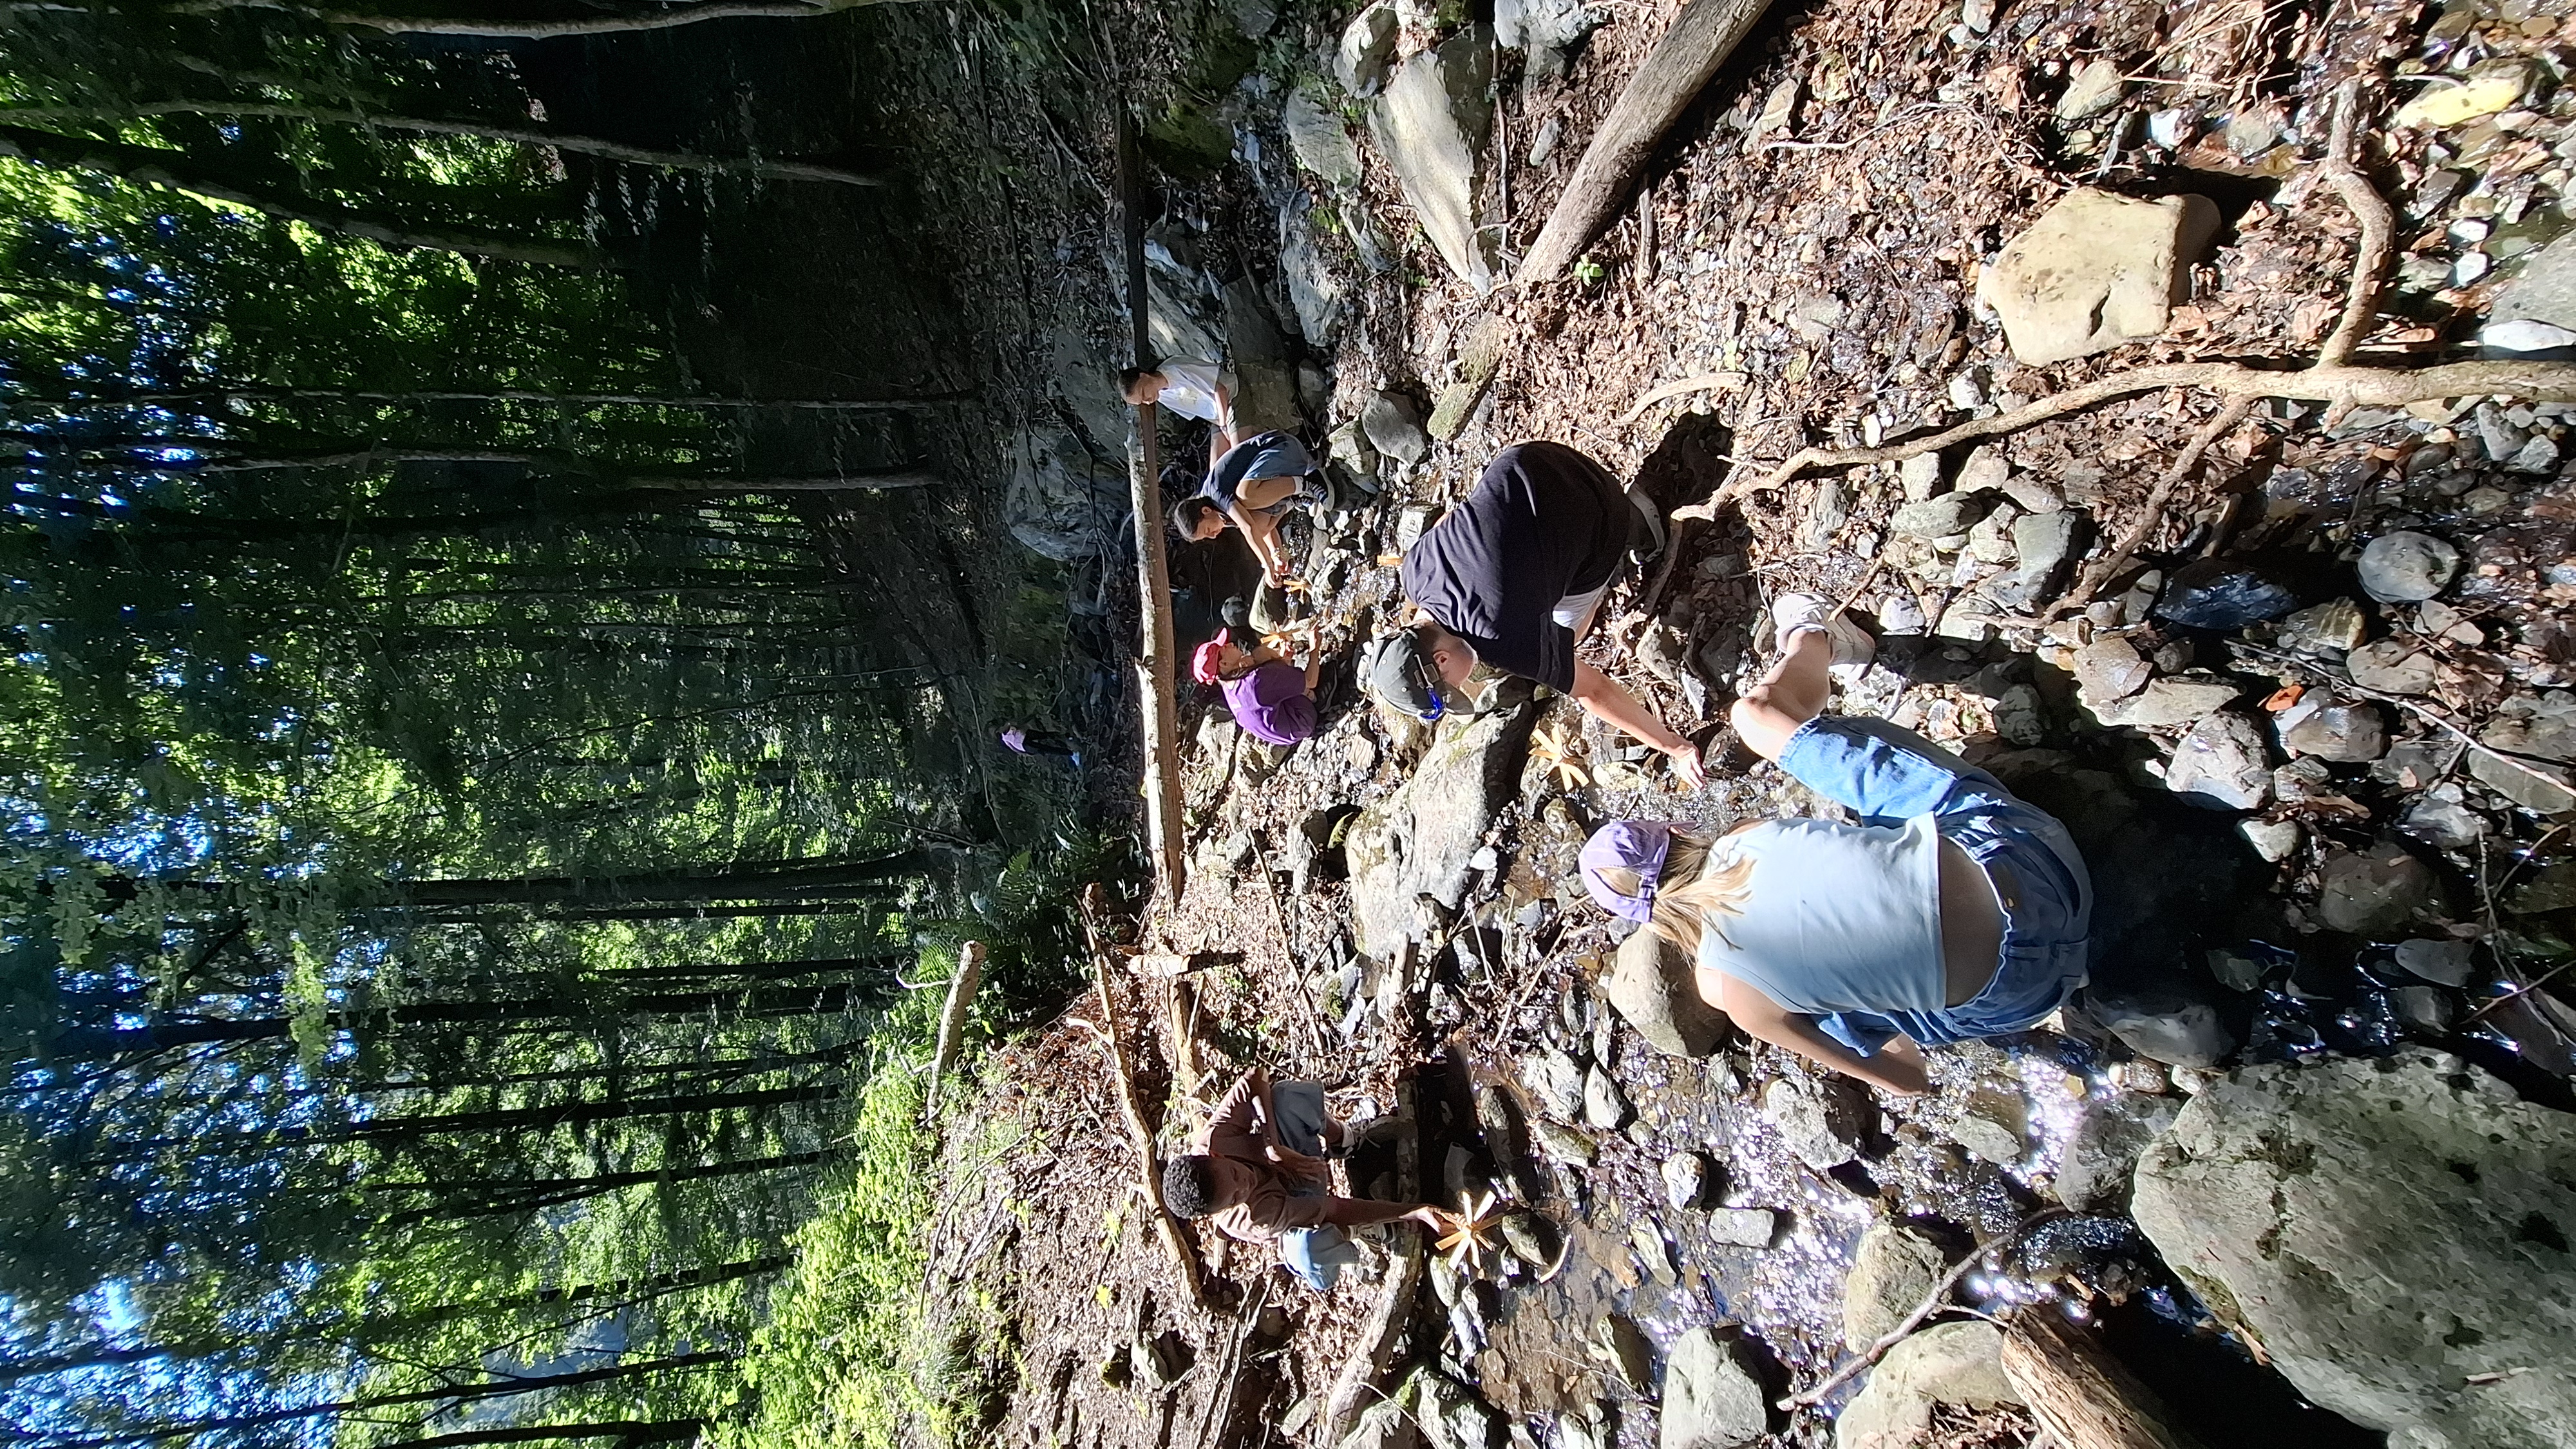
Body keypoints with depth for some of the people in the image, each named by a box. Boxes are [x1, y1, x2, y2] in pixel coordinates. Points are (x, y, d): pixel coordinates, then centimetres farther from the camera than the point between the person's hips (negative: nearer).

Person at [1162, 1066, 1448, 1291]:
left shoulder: (1210, 1142, -36)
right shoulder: (1253, 1219, -41)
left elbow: (1256, 1078, -27)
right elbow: (1336, 1211, -37)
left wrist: (1272, 1144, -34)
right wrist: (1417, 1212, -34)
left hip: (1293, 1152, 5)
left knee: (1286, 1095, -26)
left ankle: (1346, 1138, 10)